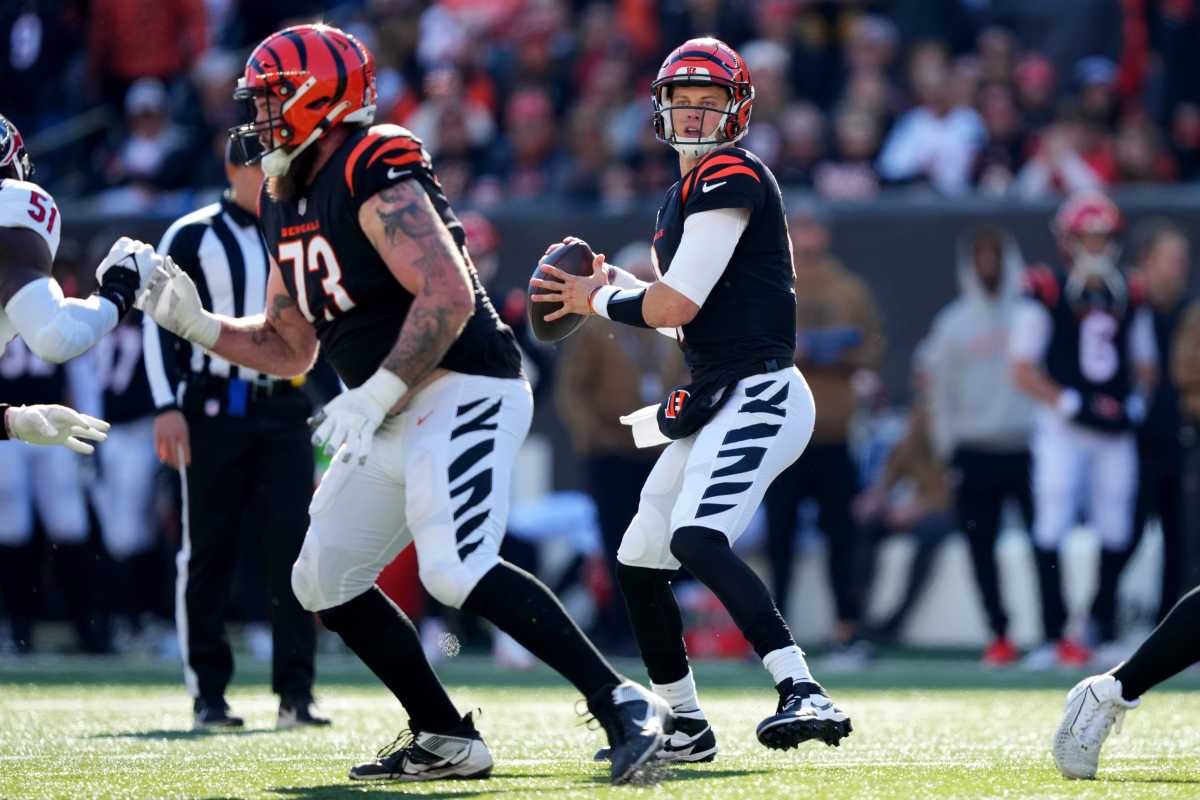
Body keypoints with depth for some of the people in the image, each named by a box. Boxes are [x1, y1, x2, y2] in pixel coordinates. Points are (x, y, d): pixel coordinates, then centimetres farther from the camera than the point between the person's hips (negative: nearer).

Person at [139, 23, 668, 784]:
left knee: (458, 570, -27)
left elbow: (448, 295, -24)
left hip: (463, 393, -10)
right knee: (324, 580, 9)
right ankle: (447, 741, 12)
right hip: (395, 420, 10)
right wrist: (195, 322, 7)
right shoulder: (288, 204, 16)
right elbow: (287, 348, 21)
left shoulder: (374, 172, -14)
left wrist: (374, 395, -24)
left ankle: (622, 702, -23)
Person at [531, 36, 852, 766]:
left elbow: (677, 306, -16)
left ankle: (805, 697, -39)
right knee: (640, 561, 14)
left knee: (697, 540, -30)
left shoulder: (733, 179, -11)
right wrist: (615, 284, 14)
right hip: (714, 404, 10)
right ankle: (687, 727, 27)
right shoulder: (685, 195, 19)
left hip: (758, 396, -10)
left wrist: (595, 300, 0)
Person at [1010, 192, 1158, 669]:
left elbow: (1144, 364, 20)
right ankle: (1054, 635, -5)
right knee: (1051, 527, -8)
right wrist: (1072, 404, -15)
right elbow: (1023, 371, -7)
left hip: (1116, 432, 5)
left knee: (1115, 531, 5)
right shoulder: (1046, 295, -6)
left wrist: (1135, 401, 1)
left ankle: (1104, 625, 19)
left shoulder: (1130, 299, 10)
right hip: (1062, 429, -5)